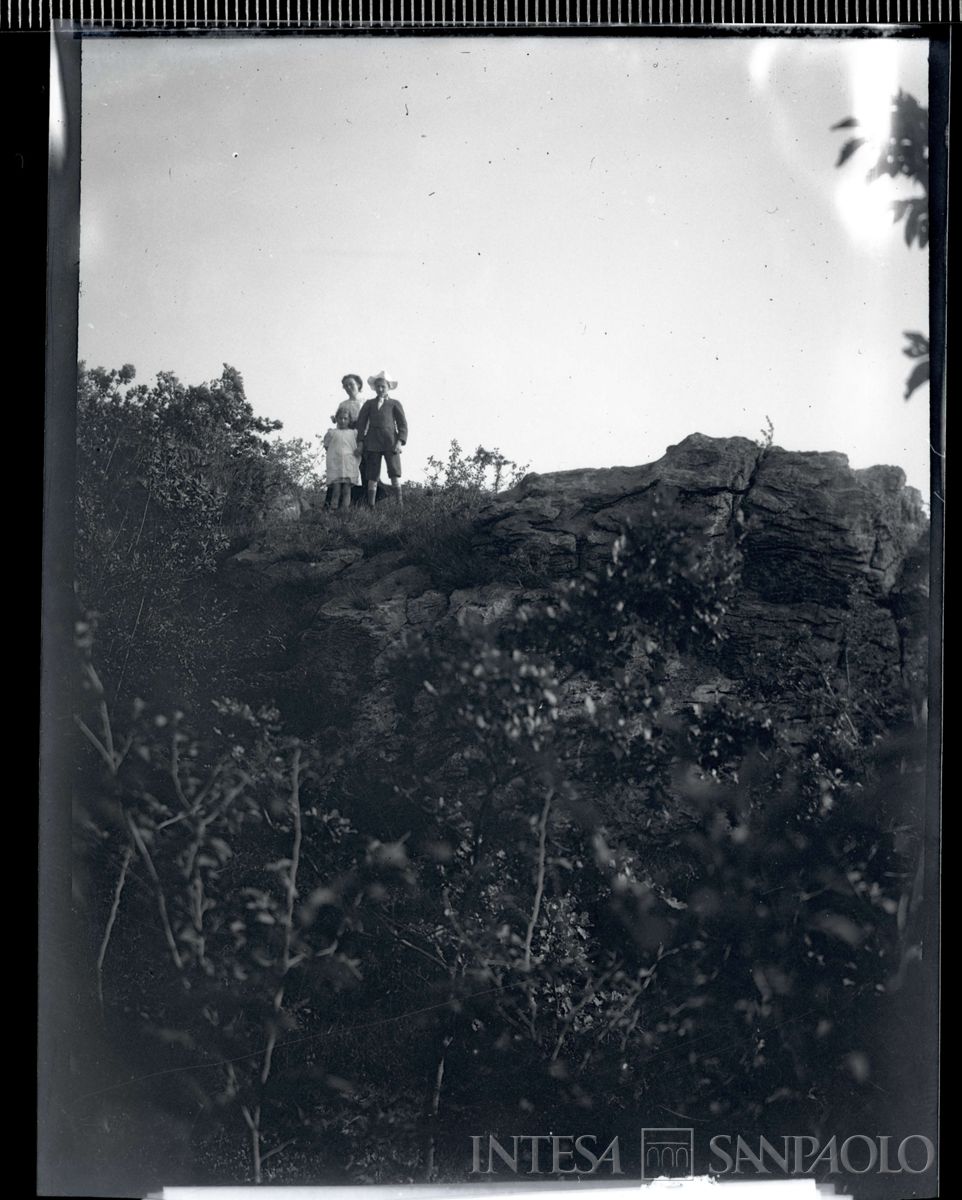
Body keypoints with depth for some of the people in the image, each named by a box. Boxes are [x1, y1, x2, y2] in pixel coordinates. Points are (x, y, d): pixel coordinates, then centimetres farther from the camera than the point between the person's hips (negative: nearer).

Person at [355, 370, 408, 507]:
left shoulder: (395, 404, 13)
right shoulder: (369, 404, 18)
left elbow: (403, 424, 7)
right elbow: (361, 422, 12)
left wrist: (400, 441, -7)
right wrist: (360, 441, -1)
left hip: (390, 442, -1)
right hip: (372, 443, 1)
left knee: (395, 475, -9)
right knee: (372, 477, -2)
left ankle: (399, 504, -10)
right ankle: (371, 506, -1)